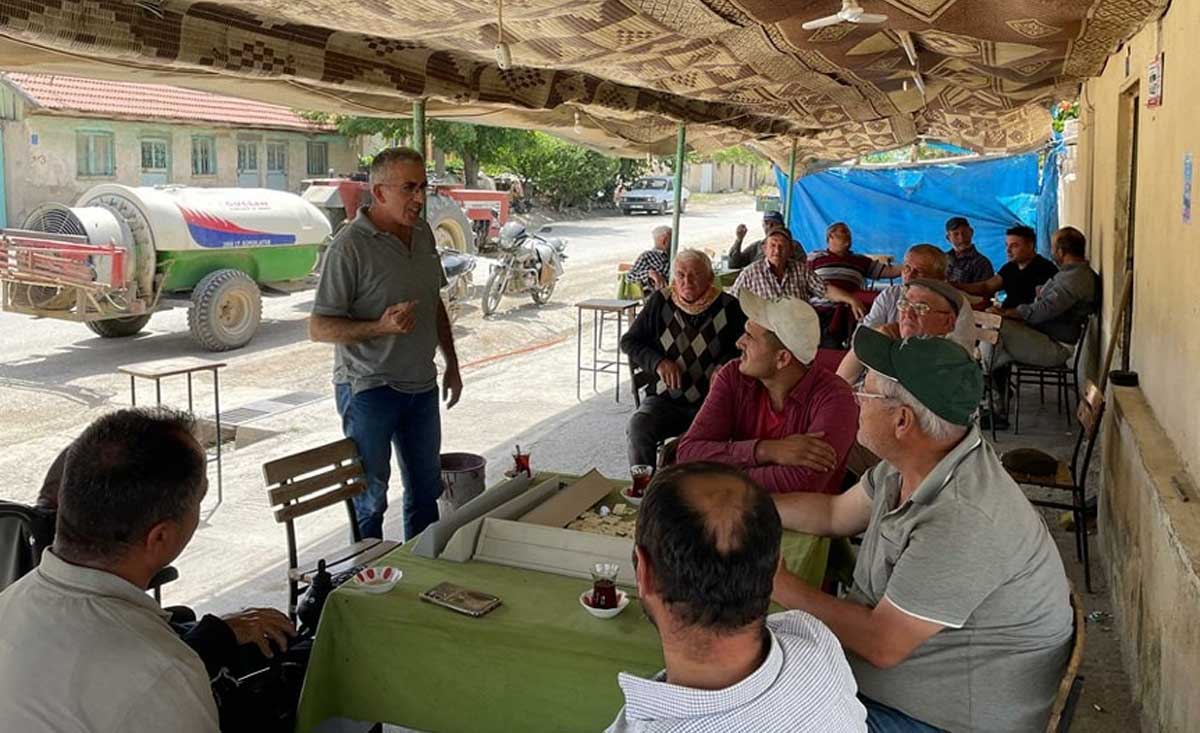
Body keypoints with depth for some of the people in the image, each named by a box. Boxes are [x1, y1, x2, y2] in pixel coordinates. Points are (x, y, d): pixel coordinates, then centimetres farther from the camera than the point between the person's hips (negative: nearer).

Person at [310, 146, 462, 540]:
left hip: (421, 385, 7)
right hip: (369, 389, -7)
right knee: (369, 496, 5)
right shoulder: (350, 246, -17)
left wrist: (452, 363, 16)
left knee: (426, 490, 17)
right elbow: (319, 327, -17)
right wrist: (380, 327, -30)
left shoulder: (423, 233, 5)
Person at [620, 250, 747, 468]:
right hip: (665, 399, 2)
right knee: (638, 428, -28)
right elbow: (629, 341, 11)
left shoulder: (728, 308, 1)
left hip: (711, 401, -2)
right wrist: (658, 363, -7)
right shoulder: (661, 301, 6)